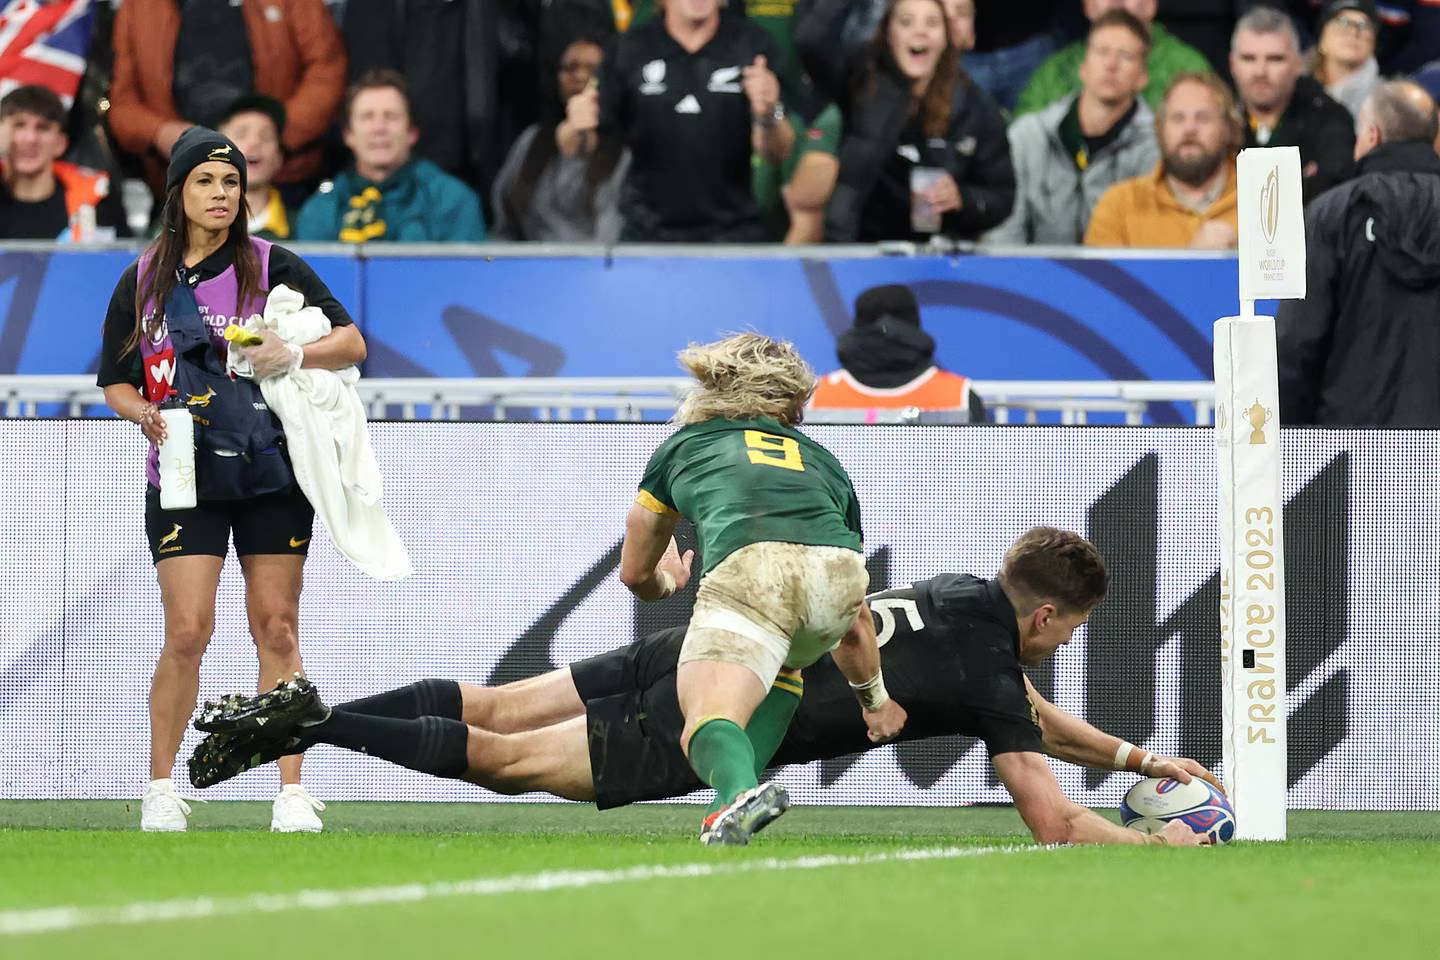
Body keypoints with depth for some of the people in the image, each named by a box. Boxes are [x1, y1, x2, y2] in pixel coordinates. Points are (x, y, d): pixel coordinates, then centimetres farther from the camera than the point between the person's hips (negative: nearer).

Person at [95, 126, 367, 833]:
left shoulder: (273, 266, 2)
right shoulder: (143, 281, 6)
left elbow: (352, 343, 0)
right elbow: (116, 381, 13)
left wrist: (294, 355, -19)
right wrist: (144, 413, -9)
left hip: (272, 475, 0)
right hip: (184, 478, 0)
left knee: (277, 629, -1)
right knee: (187, 631, -9)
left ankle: (291, 792, 3)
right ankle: (162, 787, 6)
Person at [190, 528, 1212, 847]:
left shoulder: (965, 593, 18)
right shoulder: (987, 675, -7)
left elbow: (1034, 714, 37)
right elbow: (1056, 826, -8)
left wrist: (1139, 758, 34)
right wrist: (1163, 844, 5)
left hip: (699, 645, 7)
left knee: (496, 710, 6)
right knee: (508, 758, -7)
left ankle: (301, 711, -2)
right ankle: (314, 729, -16)